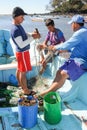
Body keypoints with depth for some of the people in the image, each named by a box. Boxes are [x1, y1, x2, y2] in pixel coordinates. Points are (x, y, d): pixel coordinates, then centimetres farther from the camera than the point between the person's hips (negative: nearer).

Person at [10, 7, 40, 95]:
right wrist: (32, 37, -24)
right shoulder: (15, 30, -27)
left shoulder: (18, 26, 3)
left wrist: (32, 34, -2)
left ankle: (21, 86, 37)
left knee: (19, 69, 20)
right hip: (22, 53, -10)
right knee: (23, 72, 1)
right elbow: (21, 45, -28)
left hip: (21, 52, 10)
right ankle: (26, 90, 14)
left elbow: (24, 35, 17)